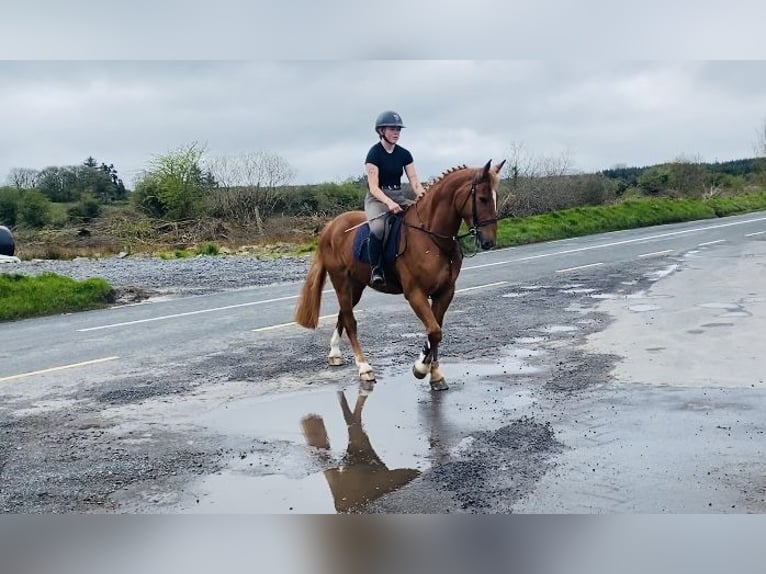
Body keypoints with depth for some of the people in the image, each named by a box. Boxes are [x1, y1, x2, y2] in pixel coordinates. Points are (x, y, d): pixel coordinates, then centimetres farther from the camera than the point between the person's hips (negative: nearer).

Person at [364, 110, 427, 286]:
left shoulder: (404, 154, 9)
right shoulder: (374, 154, -7)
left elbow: (414, 181, 5)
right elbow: (373, 187, -14)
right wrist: (388, 202, -31)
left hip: (399, 197, 6)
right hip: (377, 198, -6)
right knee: (379, 228, -38)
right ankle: (376, 269, -22)